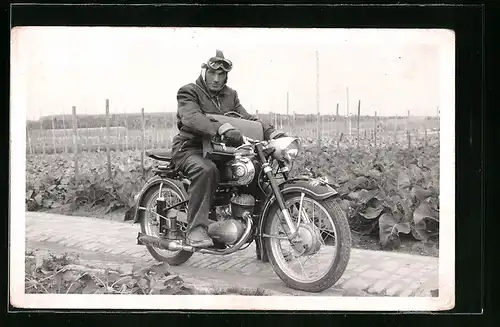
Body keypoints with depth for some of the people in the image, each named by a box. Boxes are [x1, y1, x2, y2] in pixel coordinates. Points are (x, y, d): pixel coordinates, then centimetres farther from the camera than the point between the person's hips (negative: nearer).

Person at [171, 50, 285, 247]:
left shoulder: (230, 95, 19)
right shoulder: (188, 92, -3)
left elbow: (247, 119, 8)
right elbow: (192, 118, -24)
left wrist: (272, 132, -11)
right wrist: (222, 129, -41)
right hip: (190, 148, -6)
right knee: (206, 170, -39)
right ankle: (196, 230, -37)